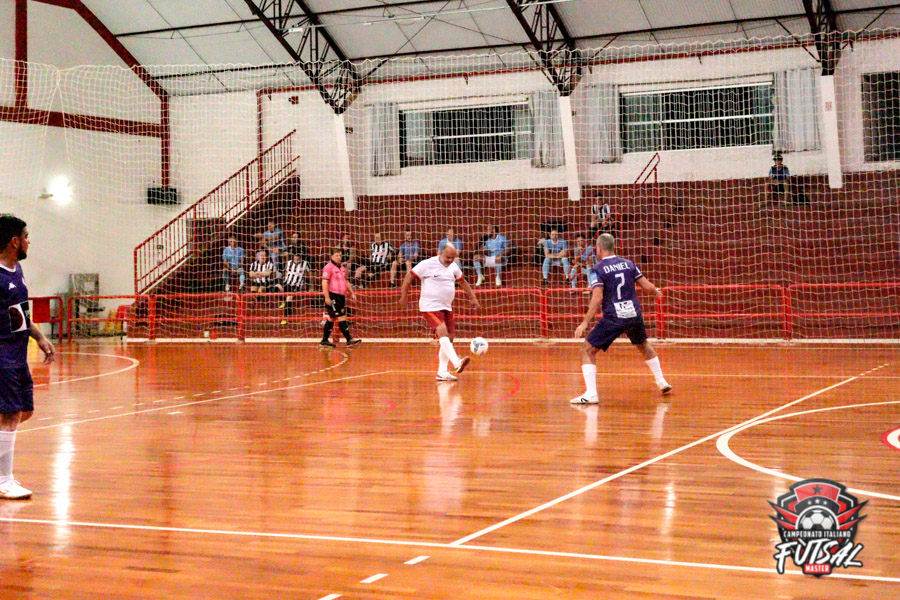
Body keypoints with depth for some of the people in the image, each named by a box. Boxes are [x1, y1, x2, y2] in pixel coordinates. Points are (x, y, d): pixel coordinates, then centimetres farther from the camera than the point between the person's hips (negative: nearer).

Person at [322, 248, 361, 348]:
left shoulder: (342, 267, 16)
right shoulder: (328, 267, -9)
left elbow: (346, 281, 28)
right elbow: (324, 282, -15)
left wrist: (351, 293, 25)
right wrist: (327, 297, -20)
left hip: (341, 296, 8)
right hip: (333, 296, -8)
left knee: (332, 318, 10)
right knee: (341, 317, -9)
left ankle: (325, 340, 16)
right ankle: (349, 339, -8)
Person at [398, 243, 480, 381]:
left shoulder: (454, 267, 10)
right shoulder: (428, 264, -9)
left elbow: (462, 281, 25)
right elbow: (409, 276, -5)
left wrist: (473, 297, 22)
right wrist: (403, 296, -8)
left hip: (446, 307, 8)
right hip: (430, 307, -8)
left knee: (449, 338, 5)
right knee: (442, 332, -24)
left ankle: (442, 372, 10)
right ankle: (456, 363, -39)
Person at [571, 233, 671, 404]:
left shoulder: (598, 269, -6)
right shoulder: (628, 264, 7)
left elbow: (597, 298, -16)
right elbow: (647, 286, 9)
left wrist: (585, 322, -15)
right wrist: (656, 292, 33)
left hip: (613, 318, -5)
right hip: (634, 315, 5)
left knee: (588, 350, 4)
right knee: (643, 345, 31)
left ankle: (591, 393, -9)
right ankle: (661, 382, 36)